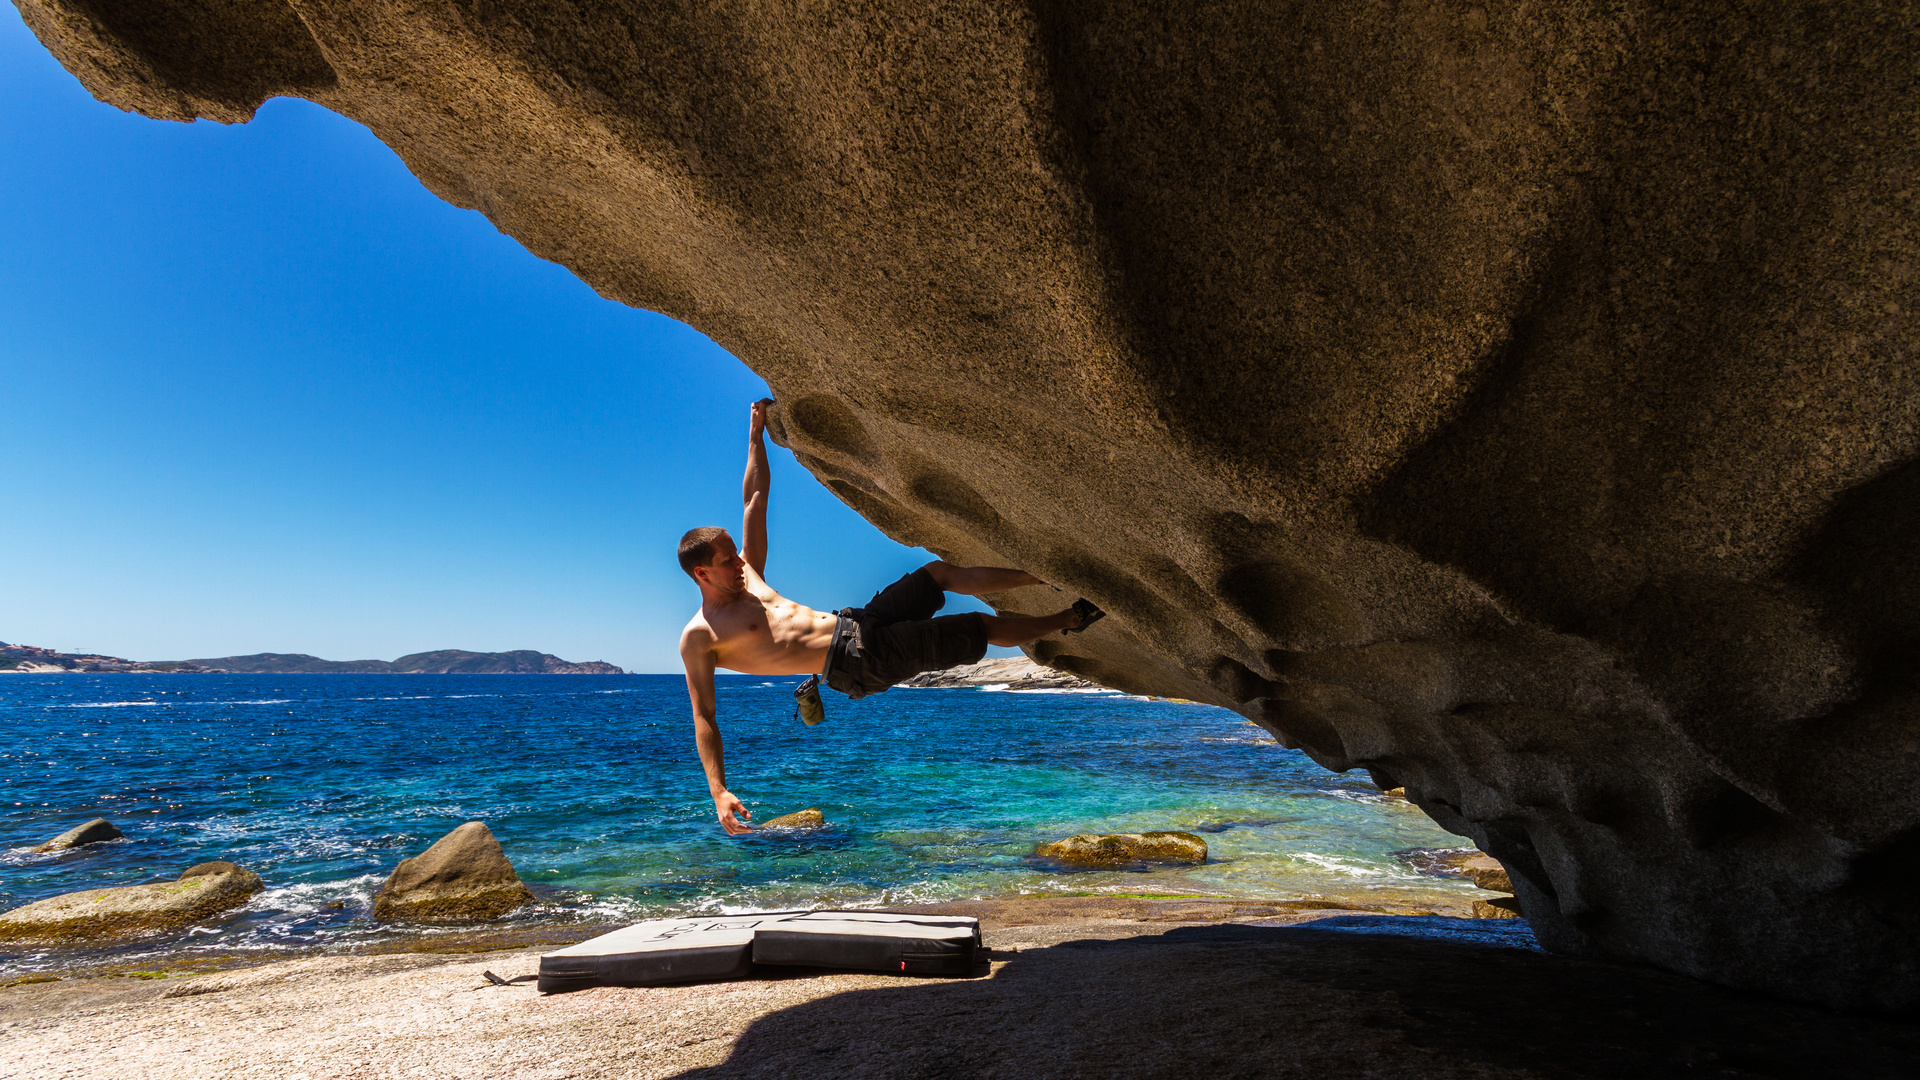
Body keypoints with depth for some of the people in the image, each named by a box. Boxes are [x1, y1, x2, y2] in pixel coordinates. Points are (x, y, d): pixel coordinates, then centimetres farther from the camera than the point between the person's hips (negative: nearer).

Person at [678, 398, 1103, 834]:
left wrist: (756, 433, 18)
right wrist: (719, 792, -21)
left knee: (942, 571, 5)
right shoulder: (698, 638, -7)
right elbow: (704, 717, -10)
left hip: (857, 624, 8)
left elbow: (755, 498, 18)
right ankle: (1069, 620, 15)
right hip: (855, 661, -8)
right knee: (982, 627, -6)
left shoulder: (747, 577, 12)